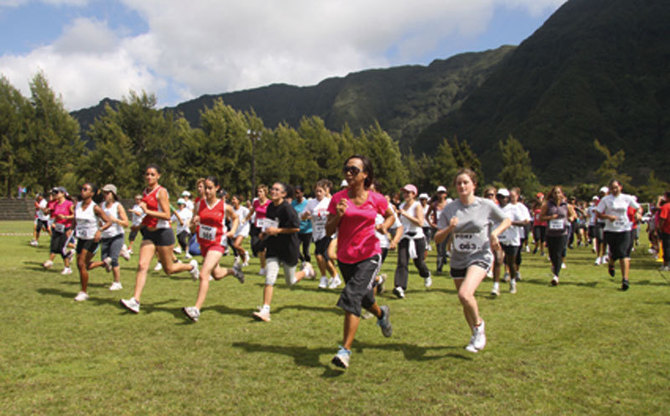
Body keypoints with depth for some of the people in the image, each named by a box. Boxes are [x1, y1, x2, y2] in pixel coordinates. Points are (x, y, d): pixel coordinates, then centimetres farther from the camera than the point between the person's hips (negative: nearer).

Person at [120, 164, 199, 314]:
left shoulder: (161, 192, -11)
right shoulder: (145, 192, 11)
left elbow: (167, 215, -19)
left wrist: (147, 211, -24)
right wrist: (142, 223, 15)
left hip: (163, 232, -6)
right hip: (148, 234, 6)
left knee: (169, 269, 6)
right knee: (142, 265, -9)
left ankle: (191, 266, 35)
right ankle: (135, 301, -13)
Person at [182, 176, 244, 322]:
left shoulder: (225, 207, -7)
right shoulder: (200, 204, 0)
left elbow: (235, 218, 11)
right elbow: (195, 220, 10)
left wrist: (233, 230, -6)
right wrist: (195, 220, -13)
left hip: (217, 243, -5)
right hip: (203, 243, 5)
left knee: (204, 275, -20)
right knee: (217, 275, 21)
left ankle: (196, 310, -22)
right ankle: (234, 270, 54)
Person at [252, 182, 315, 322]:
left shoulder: (287, 208, -18)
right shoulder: (270, 207, 5)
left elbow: (296, 228, -19)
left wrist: (277, 230, -22)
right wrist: (264, 233, 3)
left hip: (288, 247, -5)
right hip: (273, 248, 5)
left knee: (290, 281, 11)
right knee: (269, 279, -8)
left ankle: (306, 270, 40)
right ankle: (265, 310, -6)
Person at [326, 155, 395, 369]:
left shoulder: (376, 199, -6)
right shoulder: (338, 198, -5)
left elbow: (390, 215, 14)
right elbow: (329, 231, -4)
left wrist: (384, 226, -7)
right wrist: (338, 215, -22)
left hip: (369, 255, -3)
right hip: (345, 257, 3)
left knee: (352, 296, -21)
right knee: (364, 298, 20)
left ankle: (345, 350, -16)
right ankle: (381, 314, 56)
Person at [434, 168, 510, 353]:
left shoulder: (486, 205, -6)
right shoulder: (449, 209, -2)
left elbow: (507, 220, 9)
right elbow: (437, 239, -3)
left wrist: (495, 232, -9)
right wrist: (449, 229, -23)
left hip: (480, 257, -4)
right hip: (458, 260, 4)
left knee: (465, 294, -26)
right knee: (465, 303, 13)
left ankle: (479, 324, 3)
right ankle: (477, 336, 38)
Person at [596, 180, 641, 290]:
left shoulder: (627, 198, 5)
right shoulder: (605, 200, 0)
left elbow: (639, 208, 14)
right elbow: (598, 214, -2)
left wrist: (638, 213, -9)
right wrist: (608, 216, -20)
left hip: (625, 229, 0)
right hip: (610, 230, 0)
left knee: (624, 254, -10)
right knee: (615, 253, 0)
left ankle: (625, 278, -12)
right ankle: (610, 264, 38)